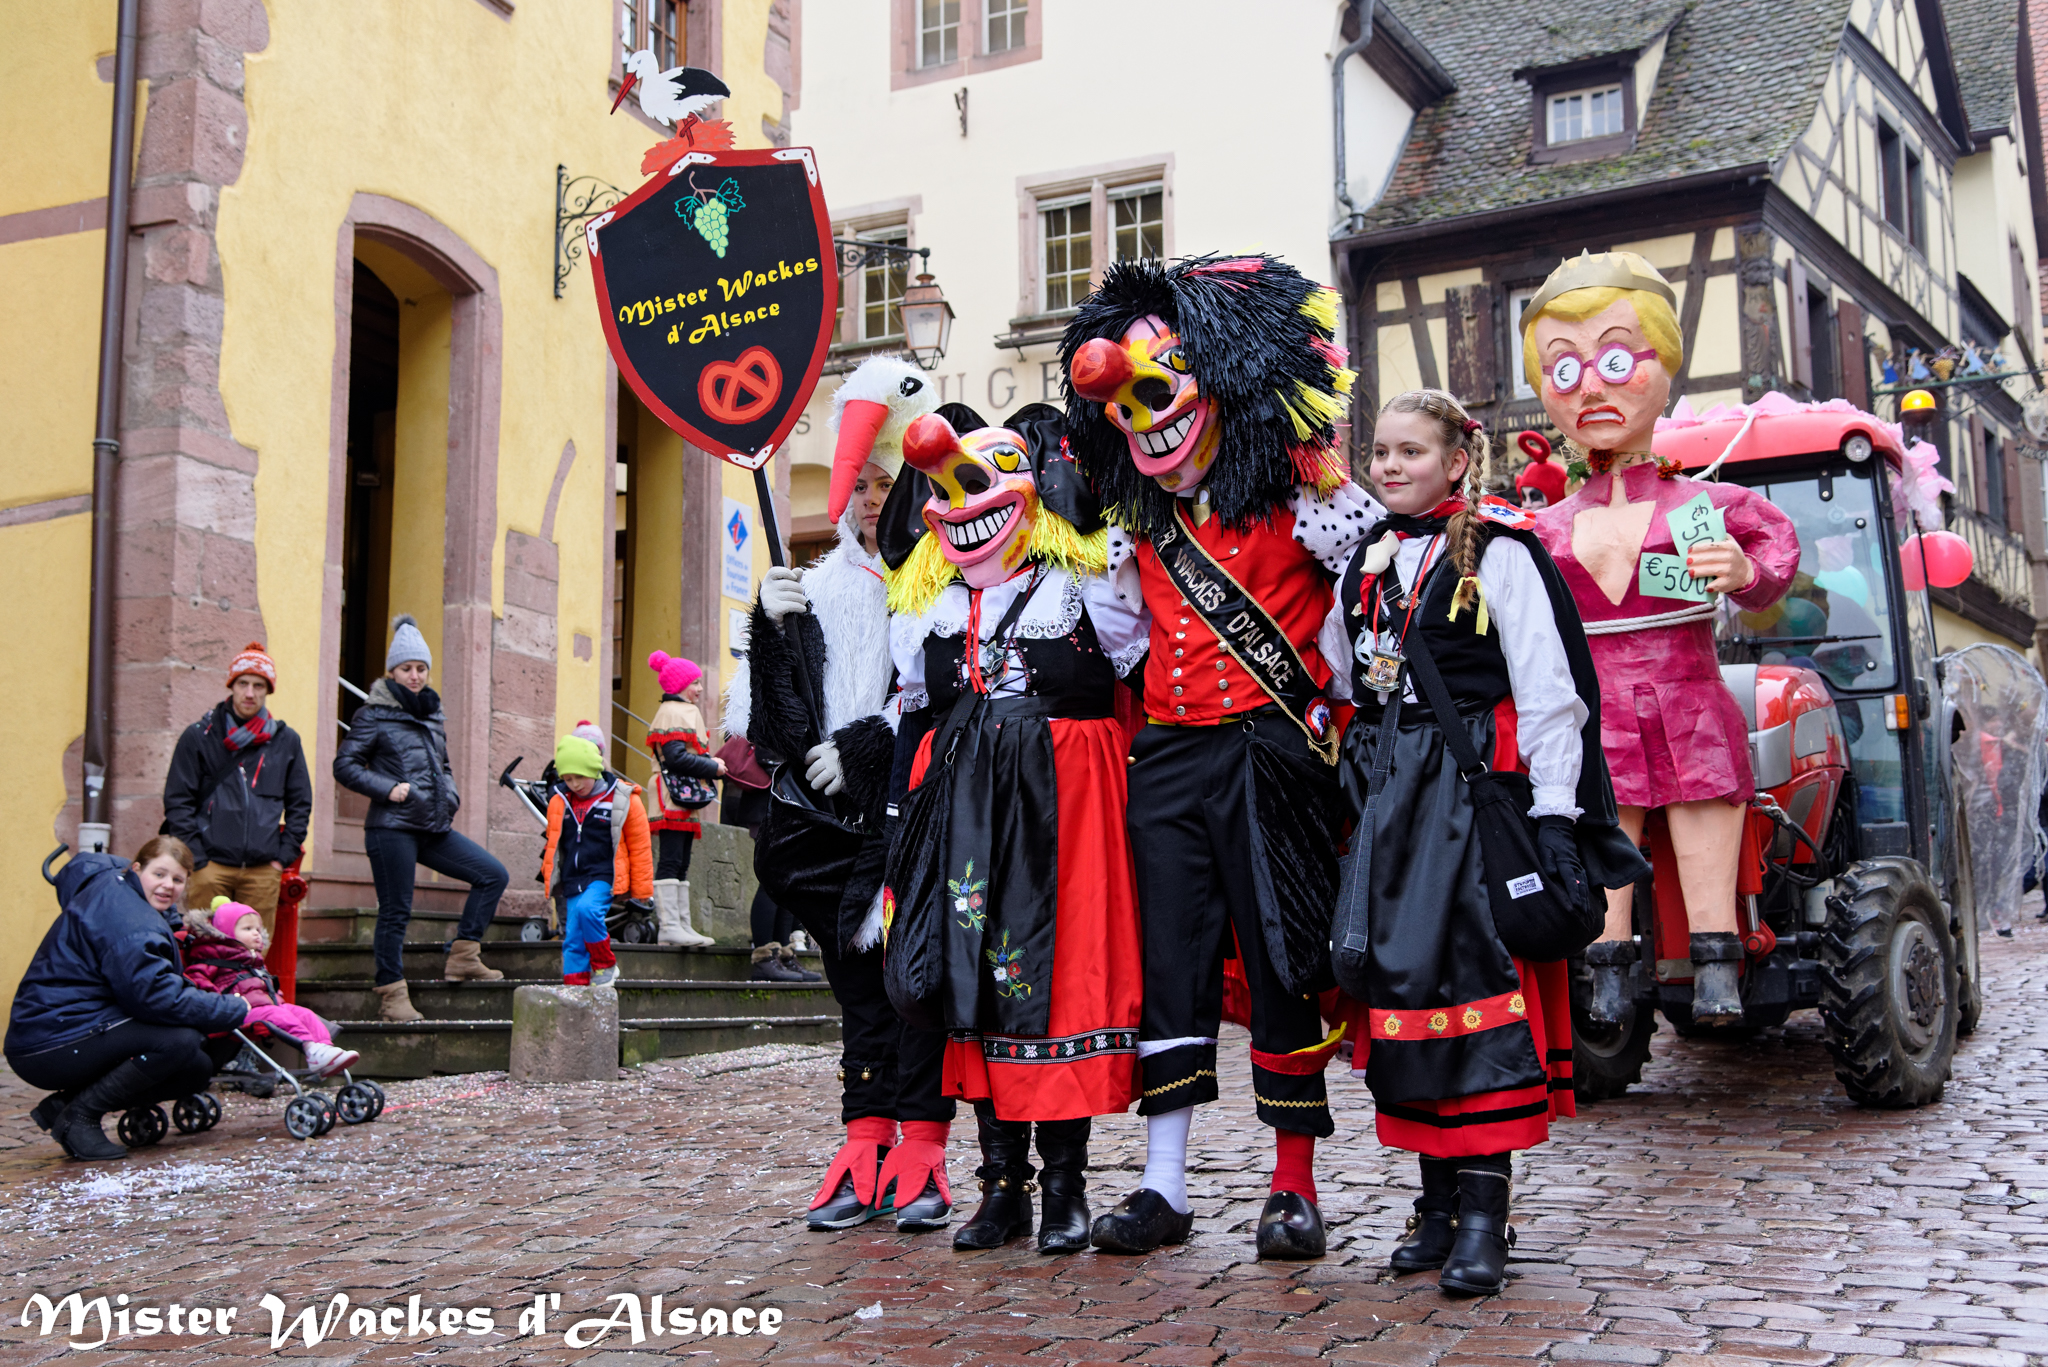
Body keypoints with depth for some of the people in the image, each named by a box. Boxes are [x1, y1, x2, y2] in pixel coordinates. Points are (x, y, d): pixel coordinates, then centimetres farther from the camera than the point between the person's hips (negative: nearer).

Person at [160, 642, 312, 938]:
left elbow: (300, 804, 16)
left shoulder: (286, 741, 13)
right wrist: (196, 859, -4)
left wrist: (283, 857, 5)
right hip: (210, 866, -2)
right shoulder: (198, 736, 6)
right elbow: (177, 802, 4)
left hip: (263, 870, 2)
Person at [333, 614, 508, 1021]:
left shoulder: (433, 714, 16)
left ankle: (463, 957, 5)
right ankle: (392, 996, 7)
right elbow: (345, 765, -5)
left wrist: (450, 796, 8)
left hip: (434, 828, 7)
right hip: (392, 828, -7)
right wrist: (387, 788, -15)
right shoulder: (374, 715, -2)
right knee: (395, 911, -2)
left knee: (493, 874, 0)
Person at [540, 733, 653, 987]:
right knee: (572, 941, -1)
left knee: (587, 909, -30)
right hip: (572, 879, 5)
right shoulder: (559, 801, 8)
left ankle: (606, 965, -10)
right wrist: (549, 873, 24)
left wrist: (642, 888, 1)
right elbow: (554, 842, 23)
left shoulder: (622, 800, -4)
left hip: (604, 875, -5)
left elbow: (639, 845, 1)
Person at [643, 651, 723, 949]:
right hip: (673, 799, -11)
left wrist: (713, 763, 4)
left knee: (681, 865, 10)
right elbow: (676, 757, -19)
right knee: (670, 862, -12)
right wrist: (713, 767, -12)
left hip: (686, 801, 11)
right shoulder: (673, 712, -9)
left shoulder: (686, 712, 24)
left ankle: (682, 926, 11)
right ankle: (669, 927, -14)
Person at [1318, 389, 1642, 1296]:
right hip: (1382, 794, 6)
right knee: (1395, 973, 4)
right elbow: (1336, 684, 22)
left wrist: (1553, 810, -14)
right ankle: (1438, 1199, 14)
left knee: (1474, 972, -12)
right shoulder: (1366, 561, 16)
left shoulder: (1500, 552, -4)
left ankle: (1482, 1209, -8)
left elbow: (1549, 688, -9)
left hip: (1472, 781, -6)